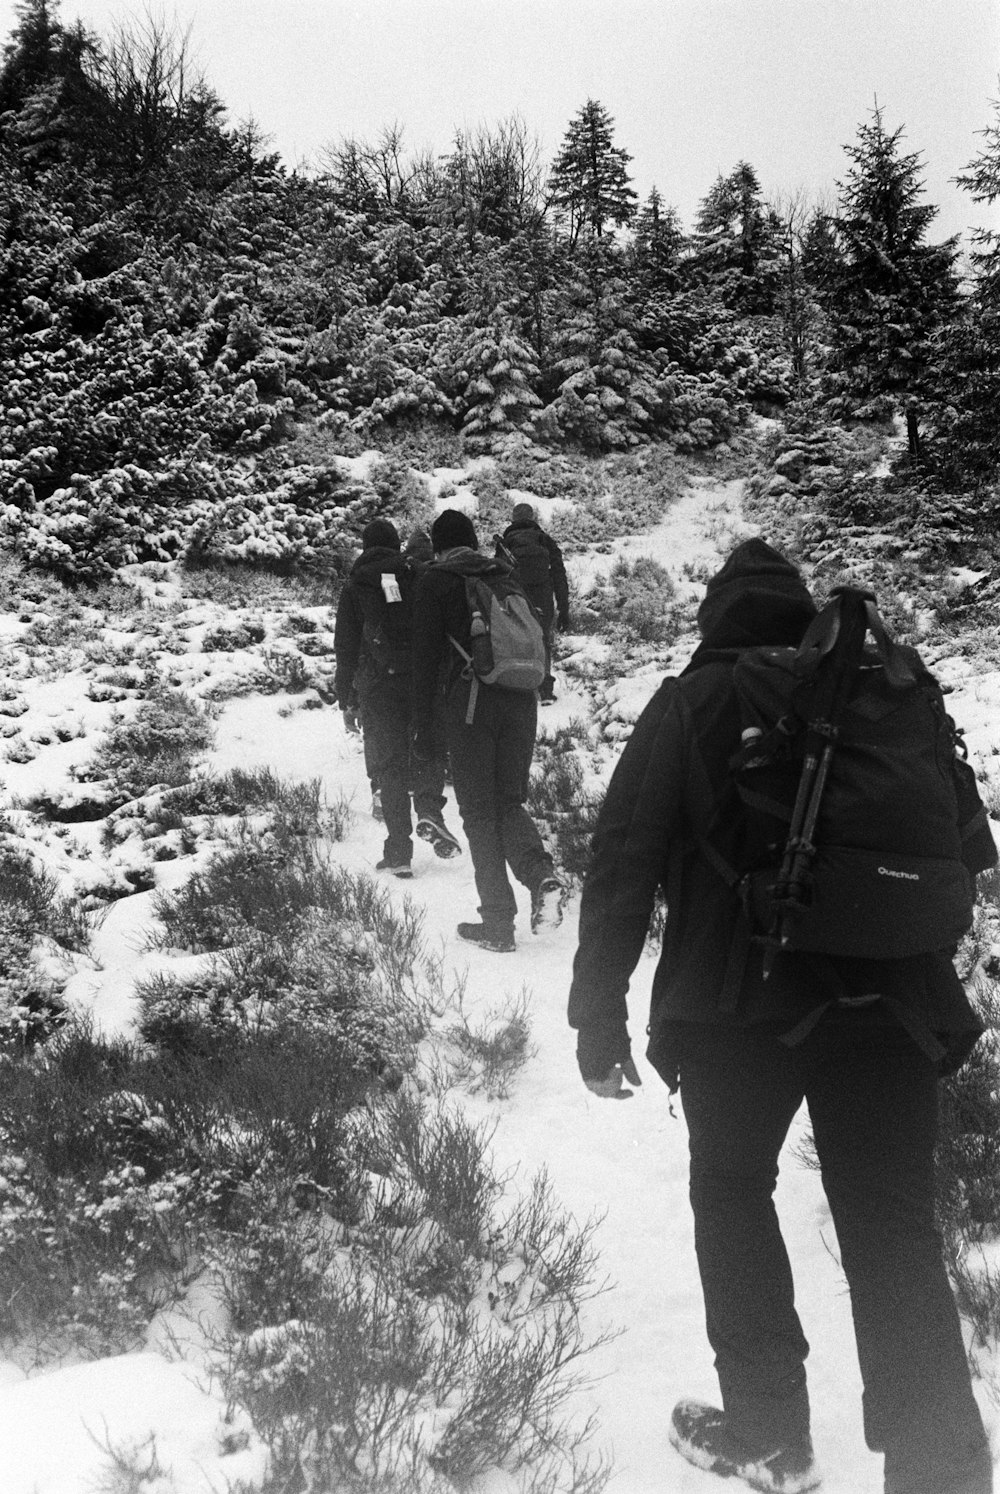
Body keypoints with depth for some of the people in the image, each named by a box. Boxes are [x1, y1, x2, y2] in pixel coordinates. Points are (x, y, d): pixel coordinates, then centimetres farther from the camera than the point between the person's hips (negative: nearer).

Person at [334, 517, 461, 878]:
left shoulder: (354, 587, 7)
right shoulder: (418, 577, 7)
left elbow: (345, 648, 7)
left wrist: (347, 701, 11)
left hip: (377, 687, 0)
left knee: (388, 765, 4)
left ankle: (398, 851, 1)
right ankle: (429, 811, -10)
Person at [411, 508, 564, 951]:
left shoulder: (435, 582, 2)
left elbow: (426, 656, -3)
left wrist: (423, 727, -2)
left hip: (470, 702, -4)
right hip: (522, 699, 4)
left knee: (479, 812, 4)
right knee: (509, 801, 16)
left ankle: (498, 922, 2)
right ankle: (541, 874, -12)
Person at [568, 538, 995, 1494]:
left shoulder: (693, 702, 2)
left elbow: (624, 860, -5)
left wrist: (600, 1009, 0)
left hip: (740, 1002, -2)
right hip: (893, 1001, 3)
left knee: (732, 1193, 18)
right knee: (895, 1234, 9)